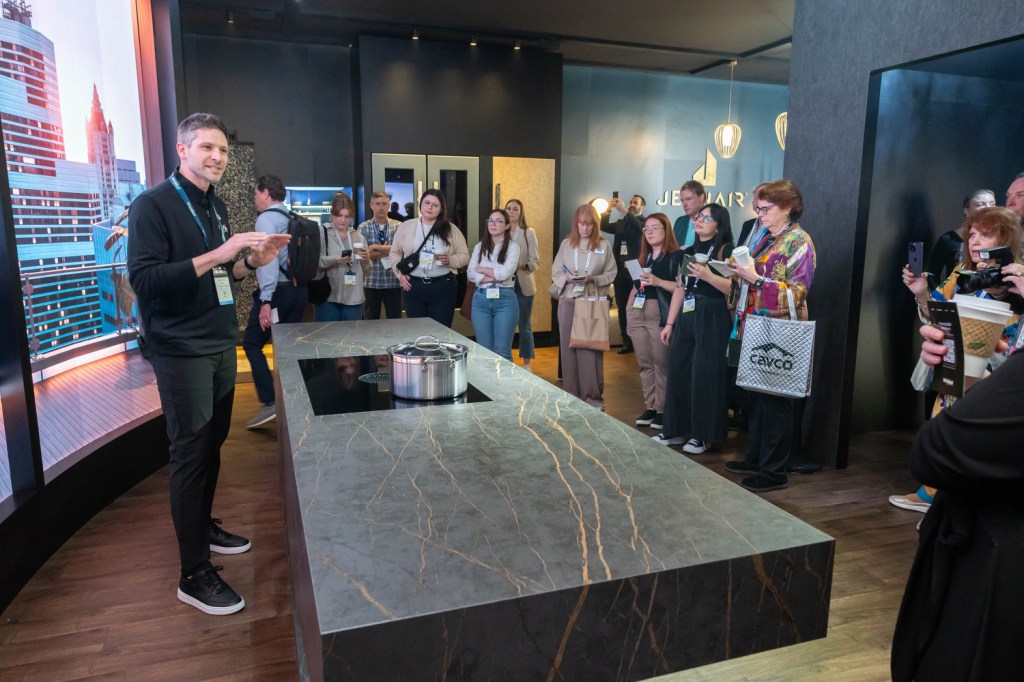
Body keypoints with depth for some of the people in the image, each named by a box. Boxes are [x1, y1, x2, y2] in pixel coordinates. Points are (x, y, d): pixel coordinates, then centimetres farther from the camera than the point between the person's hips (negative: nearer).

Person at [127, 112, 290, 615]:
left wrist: (253, 260, 1)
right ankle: (194, 574, 7)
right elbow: (144, 280, -21)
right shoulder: (153, 205, -11)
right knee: (190, 454, -3)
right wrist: (216, 255, -27)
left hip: (221, 345, 7)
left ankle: (203, 527, 34)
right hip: (181, 352, -7)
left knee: (212, 444, 15)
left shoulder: (215, 206, 13)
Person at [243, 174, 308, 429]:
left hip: (278, 291, -8)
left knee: (252, 344, 1)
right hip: (299, 289, 8)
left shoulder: (267, 218, -10)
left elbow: (268, 259, -20)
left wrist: (266, 300, -24)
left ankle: (269, 403, -6)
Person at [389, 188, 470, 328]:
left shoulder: (450, 229, 4)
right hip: (413, 286, 1)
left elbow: (464, 256, 4)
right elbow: (395, 253, 11)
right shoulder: (406, 226, 6)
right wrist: (400, 273, -1)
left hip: (443, 286, -1)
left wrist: (450, 260, -14)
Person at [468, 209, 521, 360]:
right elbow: (470, 274, 0)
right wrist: (496, 277, -11)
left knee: (502, 351, -1)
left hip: (505, 299, -3)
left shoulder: (512, 247, 3)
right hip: (481, 299, 3)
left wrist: (482, 269, 1)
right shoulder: (479, 247, 12)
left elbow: (505, 273, -11)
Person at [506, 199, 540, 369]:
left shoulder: (529, 232, -1)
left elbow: (535, 261, -5)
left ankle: (526, 364, 15)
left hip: (523, 285, -2)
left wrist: (522, 265, -23)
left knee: (524, 326, 7)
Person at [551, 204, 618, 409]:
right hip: (568, 302, 2)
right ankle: (571, 395, 14)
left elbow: (611, 274, 3)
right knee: (569, 347, 4)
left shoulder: (604, 245, 4)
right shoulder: (566, 244, 8)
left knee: (591, 349, -3)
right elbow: (555, 273, 8)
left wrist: (592, 279, -13)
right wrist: (567, 278, -11)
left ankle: (593, 396, 7)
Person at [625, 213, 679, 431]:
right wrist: (628, 309, 16)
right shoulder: (644, 257, 20)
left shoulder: (675, 256, -2)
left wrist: (658, 281, -19)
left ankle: (662, 409, 1)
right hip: (638, 313, 7)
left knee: (661, 363, -7)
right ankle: (649, 407, 14)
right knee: (644, 363, 7)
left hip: (660, 314, -7)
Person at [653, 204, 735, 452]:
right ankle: (676, 429, 18)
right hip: (686, 317, 7)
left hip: (712, 318, -7)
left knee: (705, 375, -3)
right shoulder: (688, 252, 16)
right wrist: (669, 323, 12)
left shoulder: (726, 250, -3)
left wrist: (707, 275, -27)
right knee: (678, 372, 7)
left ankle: (703, 435, 8)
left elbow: (732, 288, -13)